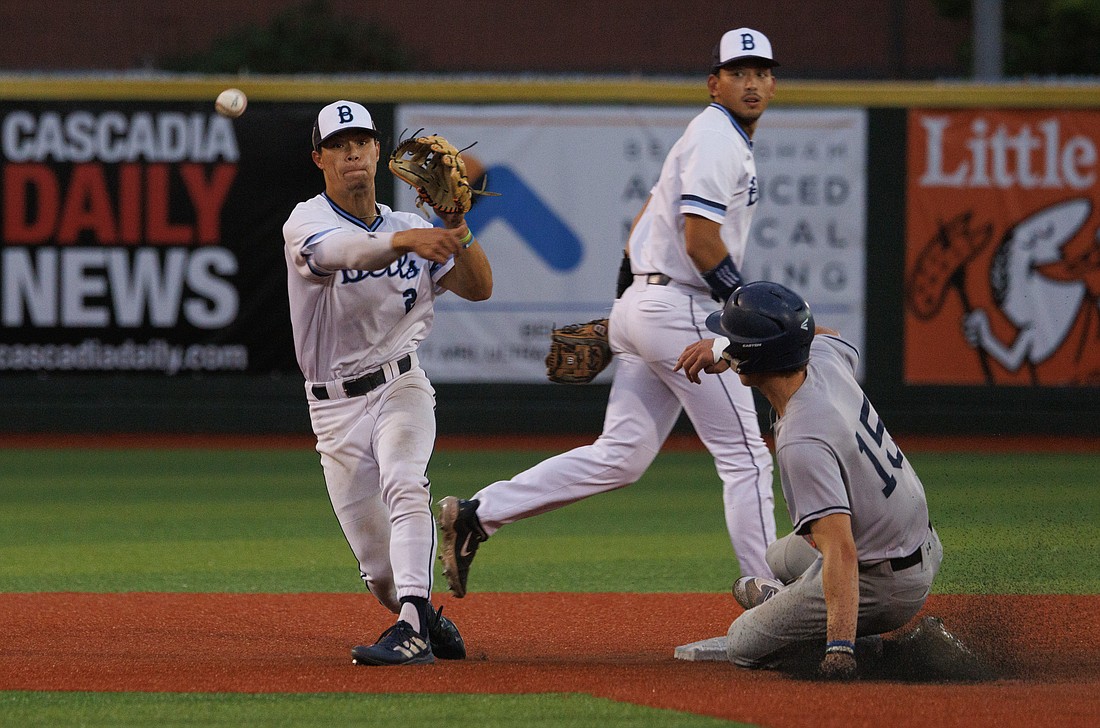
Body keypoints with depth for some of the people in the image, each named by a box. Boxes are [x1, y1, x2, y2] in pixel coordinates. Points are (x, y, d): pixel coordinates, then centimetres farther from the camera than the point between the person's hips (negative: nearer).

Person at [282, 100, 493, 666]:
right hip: (336, 406, -1)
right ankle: (427, 618, 31)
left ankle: (412, 629, -41)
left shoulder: (409, 228, 7)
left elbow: (479, 288, -3)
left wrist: (457, 232, -21)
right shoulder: (306, 224, -7)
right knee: (379, 568, 0)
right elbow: (347, 252, -32)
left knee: (403, 484, -31)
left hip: (400, 385, 1)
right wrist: (404, 241, -52)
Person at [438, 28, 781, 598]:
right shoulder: (718, 140, -12)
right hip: (682, 312, -10)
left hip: (642, 305, 10)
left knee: (621, 456, 7)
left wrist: (626, 300, 25)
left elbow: (648, 218, 27)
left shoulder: (719, 138, 21)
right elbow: (701, 241, -21)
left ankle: (478, 514, 3)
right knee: (744, 454, -5)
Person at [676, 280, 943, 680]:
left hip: (883, 584, -8)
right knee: (780, 557, 34)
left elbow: (841, 550, -41)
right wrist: (724, 346, 15)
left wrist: (839, 650, -46)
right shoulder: (824, 358, -9)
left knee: (743, 646, 6)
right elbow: (823, 333, 20)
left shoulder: (801, 446, -34)